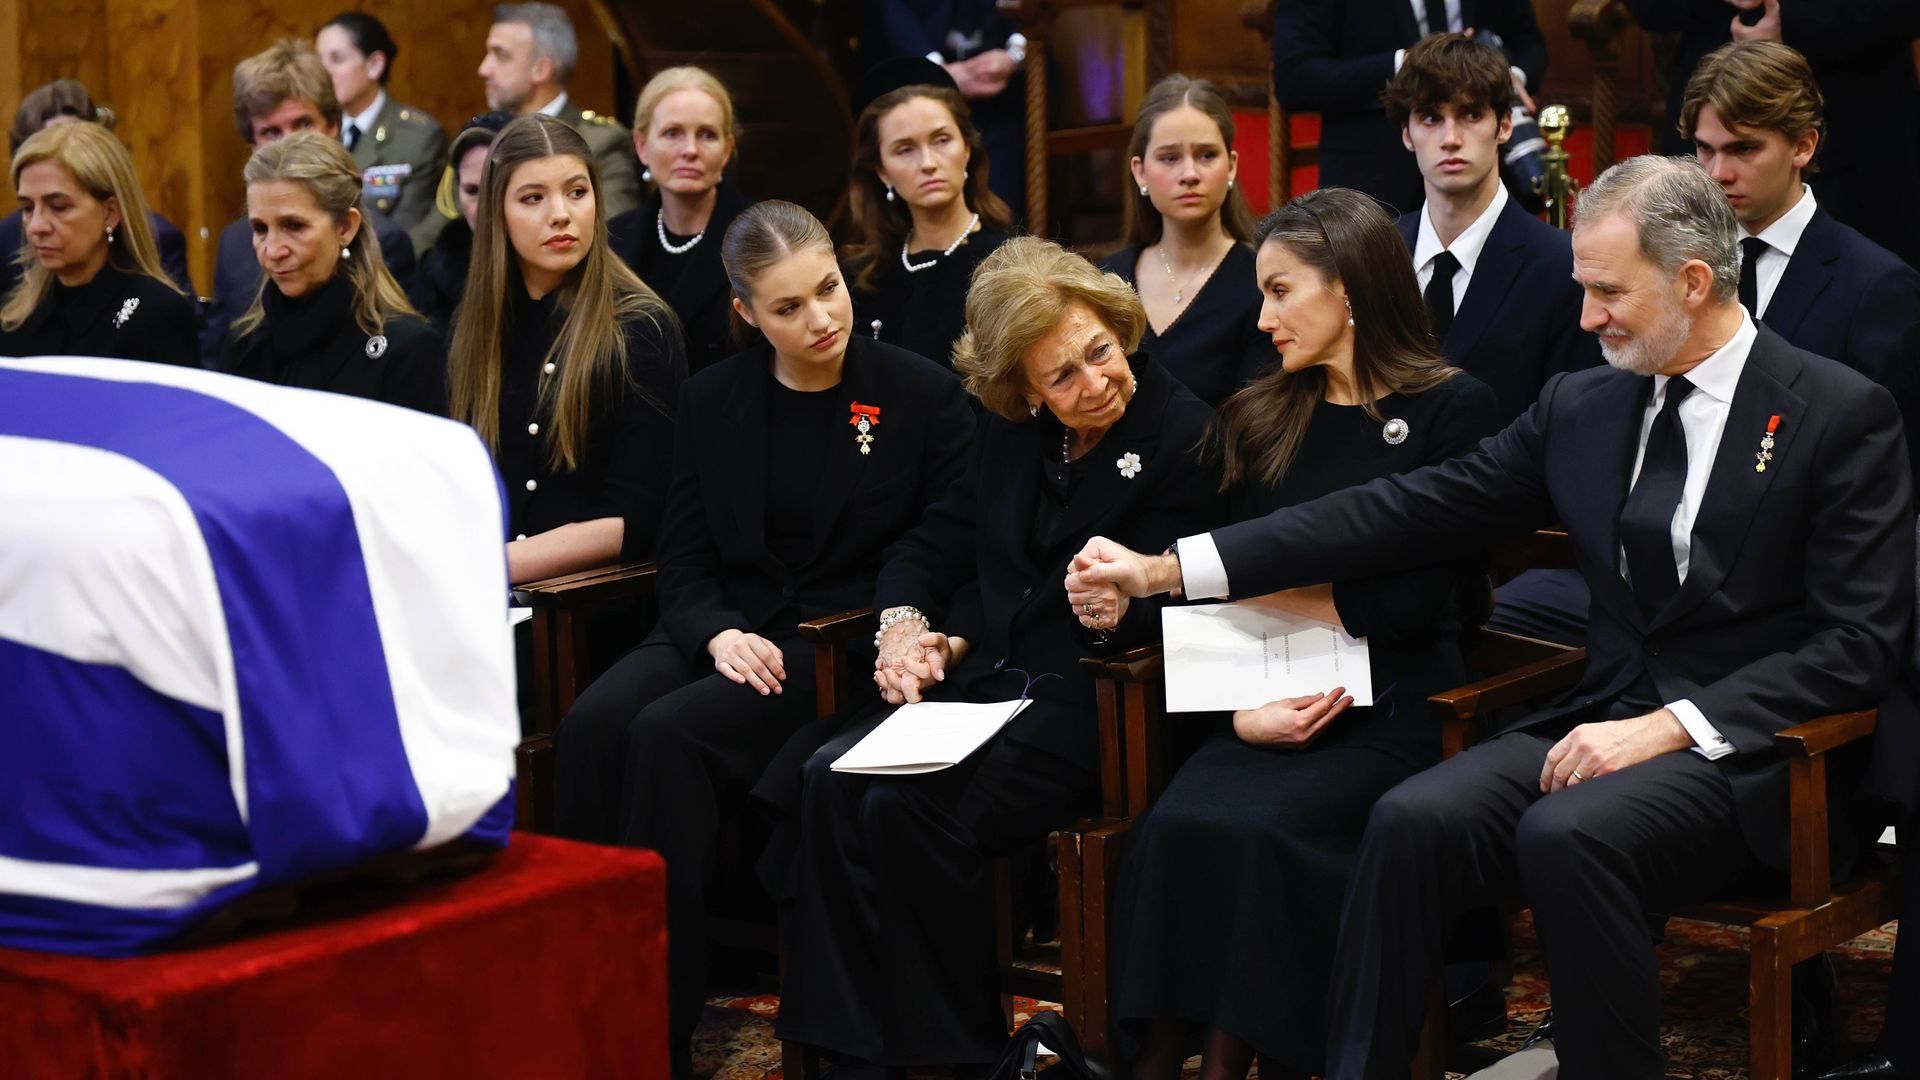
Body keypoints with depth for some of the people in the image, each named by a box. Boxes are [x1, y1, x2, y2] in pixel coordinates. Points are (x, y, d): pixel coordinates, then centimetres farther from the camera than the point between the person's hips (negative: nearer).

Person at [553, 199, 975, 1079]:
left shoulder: (923, 395, 2)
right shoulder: (713, 400, 12)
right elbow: (683, 555, 10)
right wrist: (718, 633, -11)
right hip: (723, 630, 4)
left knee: (670, 734, -30)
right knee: (592, 725, -28)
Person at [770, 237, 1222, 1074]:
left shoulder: (1185, 437, -5)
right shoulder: (1010, 435, 14)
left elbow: (1160, 612, -6)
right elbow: (933, 550, 18)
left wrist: (1124, 599, -30)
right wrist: (905, 628, -3)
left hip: (1089, 701, -6)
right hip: (981, 681, 6)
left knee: (907, 808, -29)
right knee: (828, 781, -22)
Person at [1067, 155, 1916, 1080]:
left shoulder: (1842, 415, -4)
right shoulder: (1581, 405, 11)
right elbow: (1410, 511, 6)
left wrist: (1672, 726, -19)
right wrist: (1167, 569, 0)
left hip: (1754, 754, -5)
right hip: (1607, 722, 5)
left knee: (1566, 833, -33)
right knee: (1412, 821, -22)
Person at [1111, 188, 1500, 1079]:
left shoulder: (1452, 410, 0)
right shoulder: (1266, 419, 16)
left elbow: (1412, 606, -6)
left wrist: (1273, 587, 1)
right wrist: (1245, 705, -8)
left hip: (1391, 710, -4)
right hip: (1272, 704, 4)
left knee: (1252, 830, -31)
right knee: (1173, 827, -26)